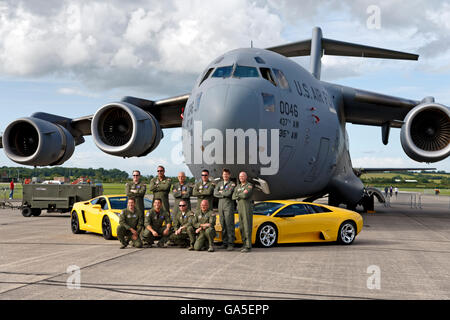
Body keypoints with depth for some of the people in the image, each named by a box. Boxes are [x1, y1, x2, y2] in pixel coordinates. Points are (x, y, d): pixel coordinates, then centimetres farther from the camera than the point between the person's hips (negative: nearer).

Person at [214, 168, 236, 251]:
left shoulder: (232, 184, 2)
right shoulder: (220, 183, 17)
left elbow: (229, 193, -15)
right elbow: (215, 193, 4)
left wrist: (221, 192, 0)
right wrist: (224, 194, -6)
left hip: (229, 206, -5)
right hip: (221, 206, 5)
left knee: (229, 225, -9)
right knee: (223, 225, 5)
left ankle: (231, 244, -10)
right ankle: (224, 243, 10)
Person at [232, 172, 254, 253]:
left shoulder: (249, 185, -3)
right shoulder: (237, 187, 18)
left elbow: (246, 195, -18)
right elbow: (233, 197, 5)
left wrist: (238, 195, -1)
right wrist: (242, 195, -7)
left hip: (247, 207, -7)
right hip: (239, 207, 7)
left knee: (247, 227, -10)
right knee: (241, 227, 5)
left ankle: (248, 246, -12)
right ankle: (244, 244, 13)